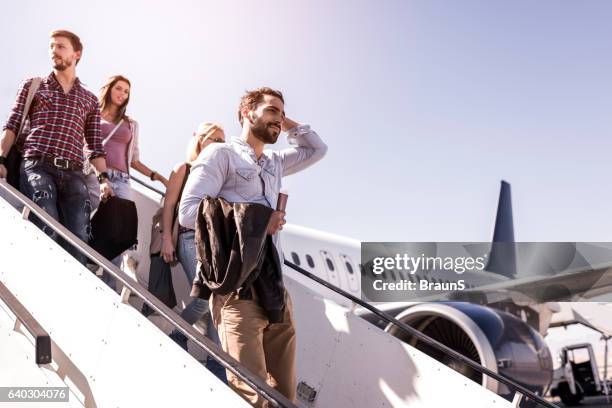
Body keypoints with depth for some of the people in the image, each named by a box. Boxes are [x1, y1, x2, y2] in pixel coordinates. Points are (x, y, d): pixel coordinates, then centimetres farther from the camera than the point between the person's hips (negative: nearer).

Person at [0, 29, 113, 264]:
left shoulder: (90, 100, 22)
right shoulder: (33, 85, 19)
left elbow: (95, 145, 17)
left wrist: (103, 178, 4)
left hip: (73, 174, 2)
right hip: (37, 166, -2)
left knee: (78, 239, -9)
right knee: (47, 231, -20)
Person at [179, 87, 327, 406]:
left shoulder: (274, 163, 24)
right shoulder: (221, 154, 3)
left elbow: (317, 150, 39)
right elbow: (188, 212, -8)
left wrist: (289, 125, 26)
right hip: (239, 289, -7)